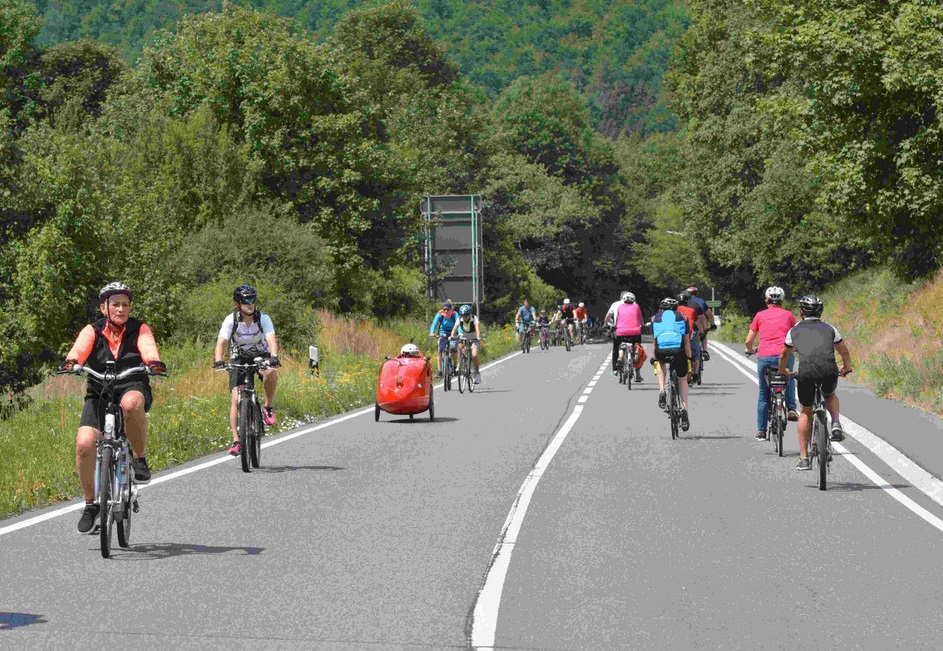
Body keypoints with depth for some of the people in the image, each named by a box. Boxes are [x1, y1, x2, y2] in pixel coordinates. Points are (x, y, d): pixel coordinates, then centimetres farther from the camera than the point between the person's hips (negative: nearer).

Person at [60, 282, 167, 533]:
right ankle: (90, 503, 1)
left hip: (133, 388, -2)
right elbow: (80, 349, -19)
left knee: (131, 403, -40)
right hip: (99, 394, 2)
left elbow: (148, 348, -21)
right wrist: (71, 362, -42)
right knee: (84, 443, -19)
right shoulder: (93, 331, 2)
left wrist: (154, 362, -44)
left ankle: (139, 458, -16)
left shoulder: (139, 330, 1)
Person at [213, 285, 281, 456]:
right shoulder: (231, 320, -18)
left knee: (271, 372, -37)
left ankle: (268, 407, -13)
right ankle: (236, 440, -11)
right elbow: (221, 343, -28)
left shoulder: (263, 318, -18)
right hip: (239, 359, 0)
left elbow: (272, 339, -31)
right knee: (236, 399, -16)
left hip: (261, 355, 0)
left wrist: (274, 357, -51)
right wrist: (218, 361, -47)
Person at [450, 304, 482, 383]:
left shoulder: (474, 318, -25)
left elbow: (477, 327, -39)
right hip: (464, 337, 3)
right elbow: (455, 328, -28)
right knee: (460, 346, -30)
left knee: (474, 355, -22)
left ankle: (477, 372, -1)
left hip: (473, 338, -3)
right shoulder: (459, 319, -18)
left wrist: (478, 338, -56)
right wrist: (452, 336, -47)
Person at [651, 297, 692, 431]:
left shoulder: (655, 318, 23)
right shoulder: (682, 317, 21)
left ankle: (661, 391, 15)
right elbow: (687, 341, 17)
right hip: (678, 350, 0)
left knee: (660, 364, 37)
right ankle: (684, 409, 8)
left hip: (661, 350, 0)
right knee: (683, 380, 23)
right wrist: (689, 358, 23)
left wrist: (655, 358, 34)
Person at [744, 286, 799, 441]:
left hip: (764, 357, 0)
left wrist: (749, 350, 36)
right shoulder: (788, 314, 14)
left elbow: (748, 341, 13)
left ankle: (761, 431, 15)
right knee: (789, 379, 33)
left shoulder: (760, 315, 13)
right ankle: (791, 408, 15)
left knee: (763, 394, 14)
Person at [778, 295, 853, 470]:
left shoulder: (795, 331, 24)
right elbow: (845, 352, 36)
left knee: (806, 412, 19)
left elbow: (784, 355, 39)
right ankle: (836, 424, 6)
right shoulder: (829, 329, 24)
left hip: (806, 371, 0)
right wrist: (846, 368, 56)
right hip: (829, 370, 1)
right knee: (830, 396, 35)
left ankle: (804, 458, 18)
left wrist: (783, 370, 59)